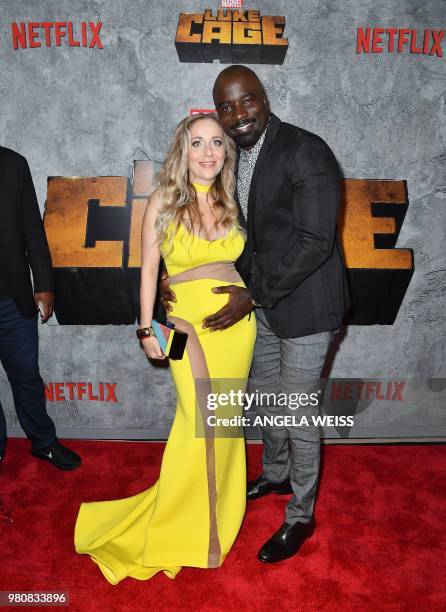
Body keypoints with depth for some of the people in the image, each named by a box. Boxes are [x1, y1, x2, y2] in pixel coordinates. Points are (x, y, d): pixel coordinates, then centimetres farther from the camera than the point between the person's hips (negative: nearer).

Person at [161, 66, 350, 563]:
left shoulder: (306, 152, -18)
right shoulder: (233, 157, 6)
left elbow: (314, 241, -23)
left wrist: (253, 295, -22)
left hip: (304, 307, -7)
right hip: (261, 305, 8)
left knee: (298, 415, 6)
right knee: (264, 401, 22)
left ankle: (300, 517, 29)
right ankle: (276, 475, 49)